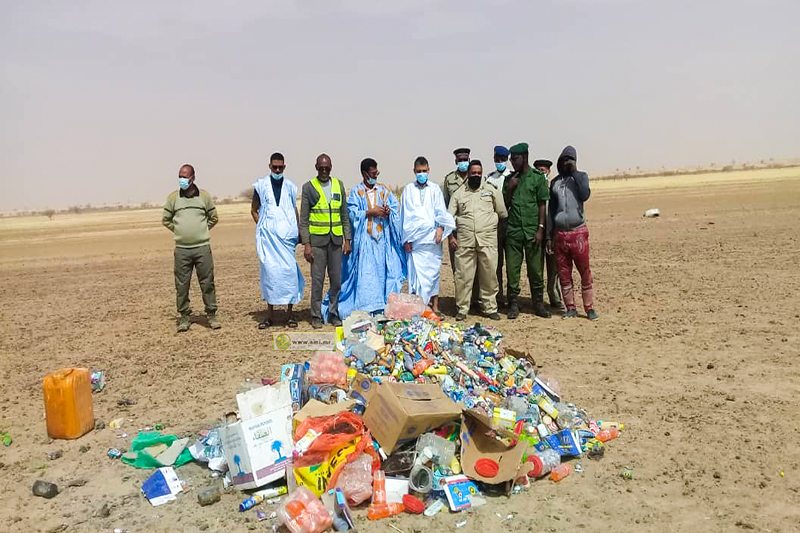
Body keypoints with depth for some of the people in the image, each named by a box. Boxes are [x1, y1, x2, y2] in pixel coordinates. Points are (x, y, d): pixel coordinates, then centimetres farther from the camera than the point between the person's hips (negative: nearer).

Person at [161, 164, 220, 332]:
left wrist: (202, 230, 10)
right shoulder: (173, 197, 4)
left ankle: (211, 315, 11)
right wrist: (179, 231, 10)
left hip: (203, 247, -1)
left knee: (207, 282, 1)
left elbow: (214, 218, 14)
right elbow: (165, 219, 14)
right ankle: (185, 317, 13)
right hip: (181, 249, 1)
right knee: (181, 285, 3)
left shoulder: (204, 196, 4)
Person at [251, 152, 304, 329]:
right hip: (268, 235, -1)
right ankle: (270, 314, 4)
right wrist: (262, 228, 2)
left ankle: (290, 313, 7)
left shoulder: (290, 186, 11)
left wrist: (298, 231, 12)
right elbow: (254, 210, 14)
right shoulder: (261, 185, 7)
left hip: (287, 235, 1)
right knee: (269, 271, -3)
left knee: (289, 271, -2)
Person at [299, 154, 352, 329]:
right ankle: (316, 316, 12)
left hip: (336, 239, 3)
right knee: (317, 280, 0)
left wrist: (347, 239, 6)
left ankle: (333, 314, 19)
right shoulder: (308, 187, 1)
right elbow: (303, 219, -1)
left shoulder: (339, 185, 10)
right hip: (317, 239, -3)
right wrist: (306, 244, -8)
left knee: (336, 279, 6)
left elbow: (344, 214, 12)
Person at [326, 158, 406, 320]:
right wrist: (370, 212, -15)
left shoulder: (384, 190, 11)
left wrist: (389, 211, -11)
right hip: (364, 239, -3)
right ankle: (365, 306, -1)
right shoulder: (356, 191, 3)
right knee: (365, 272, -6)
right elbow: (352, 213, -6)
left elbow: (396, 208, 10)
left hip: (383, 238, 3)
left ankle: (382, 306, 9)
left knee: (382, 270, 2)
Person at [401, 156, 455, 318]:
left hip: (433, 237, 1)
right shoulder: (408, 190, 10)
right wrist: (406, 238, 1)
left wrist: (440, 227, -12)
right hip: (415, 238, -1)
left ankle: (435, 308, 12)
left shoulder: (435, 189, 12)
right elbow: (405, 215, 8)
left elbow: (441, 211, 6)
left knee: (433, 272, 5)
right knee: (416, 274, -4)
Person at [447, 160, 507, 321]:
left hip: (488, 240, 0)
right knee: (463, 276, 0)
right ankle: (462, 309, 10)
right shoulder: (459, 194, 13)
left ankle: (490, 308, 12)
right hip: (464, 241, 1)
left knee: (489, 275, 1)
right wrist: (451, 236, 4)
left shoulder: (491, 190, 11)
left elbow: (503, 213, 14)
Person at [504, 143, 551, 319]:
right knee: (512, 269, 1)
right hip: (513, 230, 3)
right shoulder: (510, 179, 12)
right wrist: (510, 188, -3)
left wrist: (540, 229, -8)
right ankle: (513, 304, 9)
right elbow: (505, 205, 12)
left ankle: (538, 304, 11)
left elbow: (542, 205, 0)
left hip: (532, 230, -3)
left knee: (535, 269, 2)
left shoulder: (538, 177, 2)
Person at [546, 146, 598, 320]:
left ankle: (589, 308, 4)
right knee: (564, 274, 4)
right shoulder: (555, 182, 13)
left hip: (578, 232, -3)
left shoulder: (581, 176, 5)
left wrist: (574, 172, -12)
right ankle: (570, 308, 13)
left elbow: (585, 195, -16)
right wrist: (549, 235, 11)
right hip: (559, 233, 3)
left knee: (585, 272, -3)